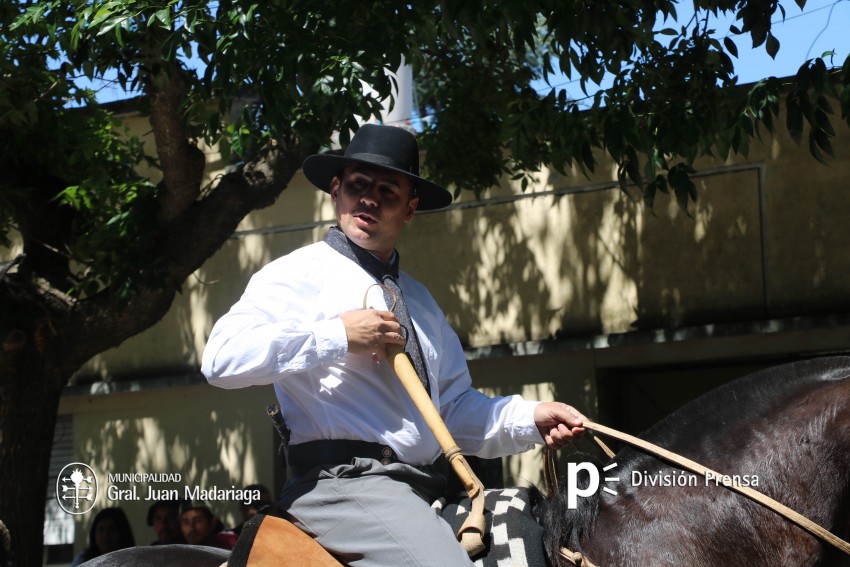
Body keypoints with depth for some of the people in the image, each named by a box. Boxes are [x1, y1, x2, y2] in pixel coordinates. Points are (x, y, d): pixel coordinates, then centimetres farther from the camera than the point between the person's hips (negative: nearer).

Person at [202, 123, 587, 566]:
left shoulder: (419, 301, 24)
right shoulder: (300, 275, 0)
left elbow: (455, 408, 23)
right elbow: (221, 357, -15)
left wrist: (531, 418, 6)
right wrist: (339, 334, -14)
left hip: (423, 491, 8)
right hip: (342, 481, -8)